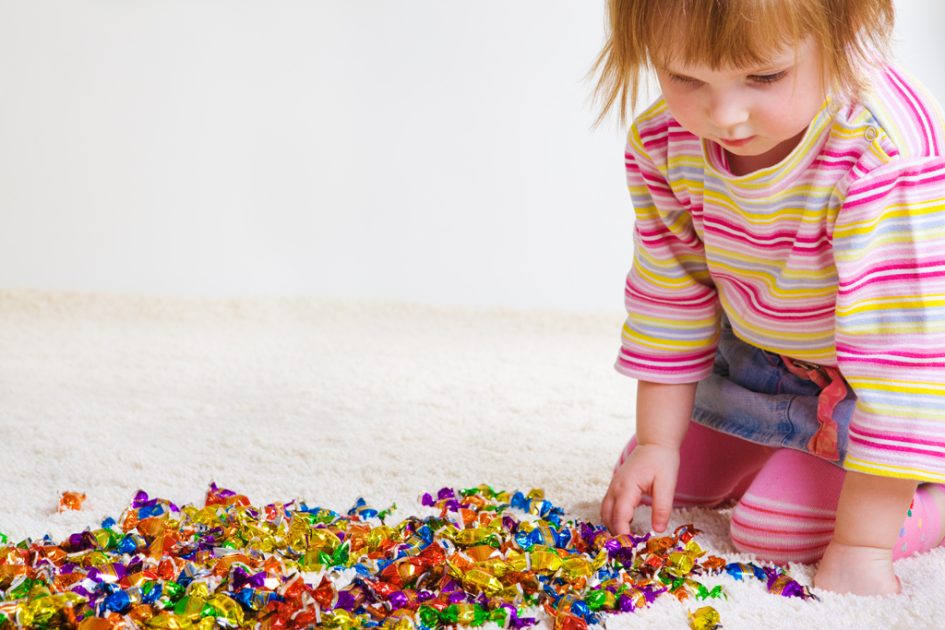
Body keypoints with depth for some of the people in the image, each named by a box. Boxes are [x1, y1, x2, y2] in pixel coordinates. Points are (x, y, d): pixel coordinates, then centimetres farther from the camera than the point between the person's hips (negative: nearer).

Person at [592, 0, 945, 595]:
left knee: (778, 530, -19)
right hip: (760, 360, 6)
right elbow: (670, 296, -2)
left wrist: (860, 545, -33)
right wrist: (655, 444, -1)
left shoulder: (887, 154, -39)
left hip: (880, 388, -6)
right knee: (664, 484, 10)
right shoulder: (664, 143, -18)